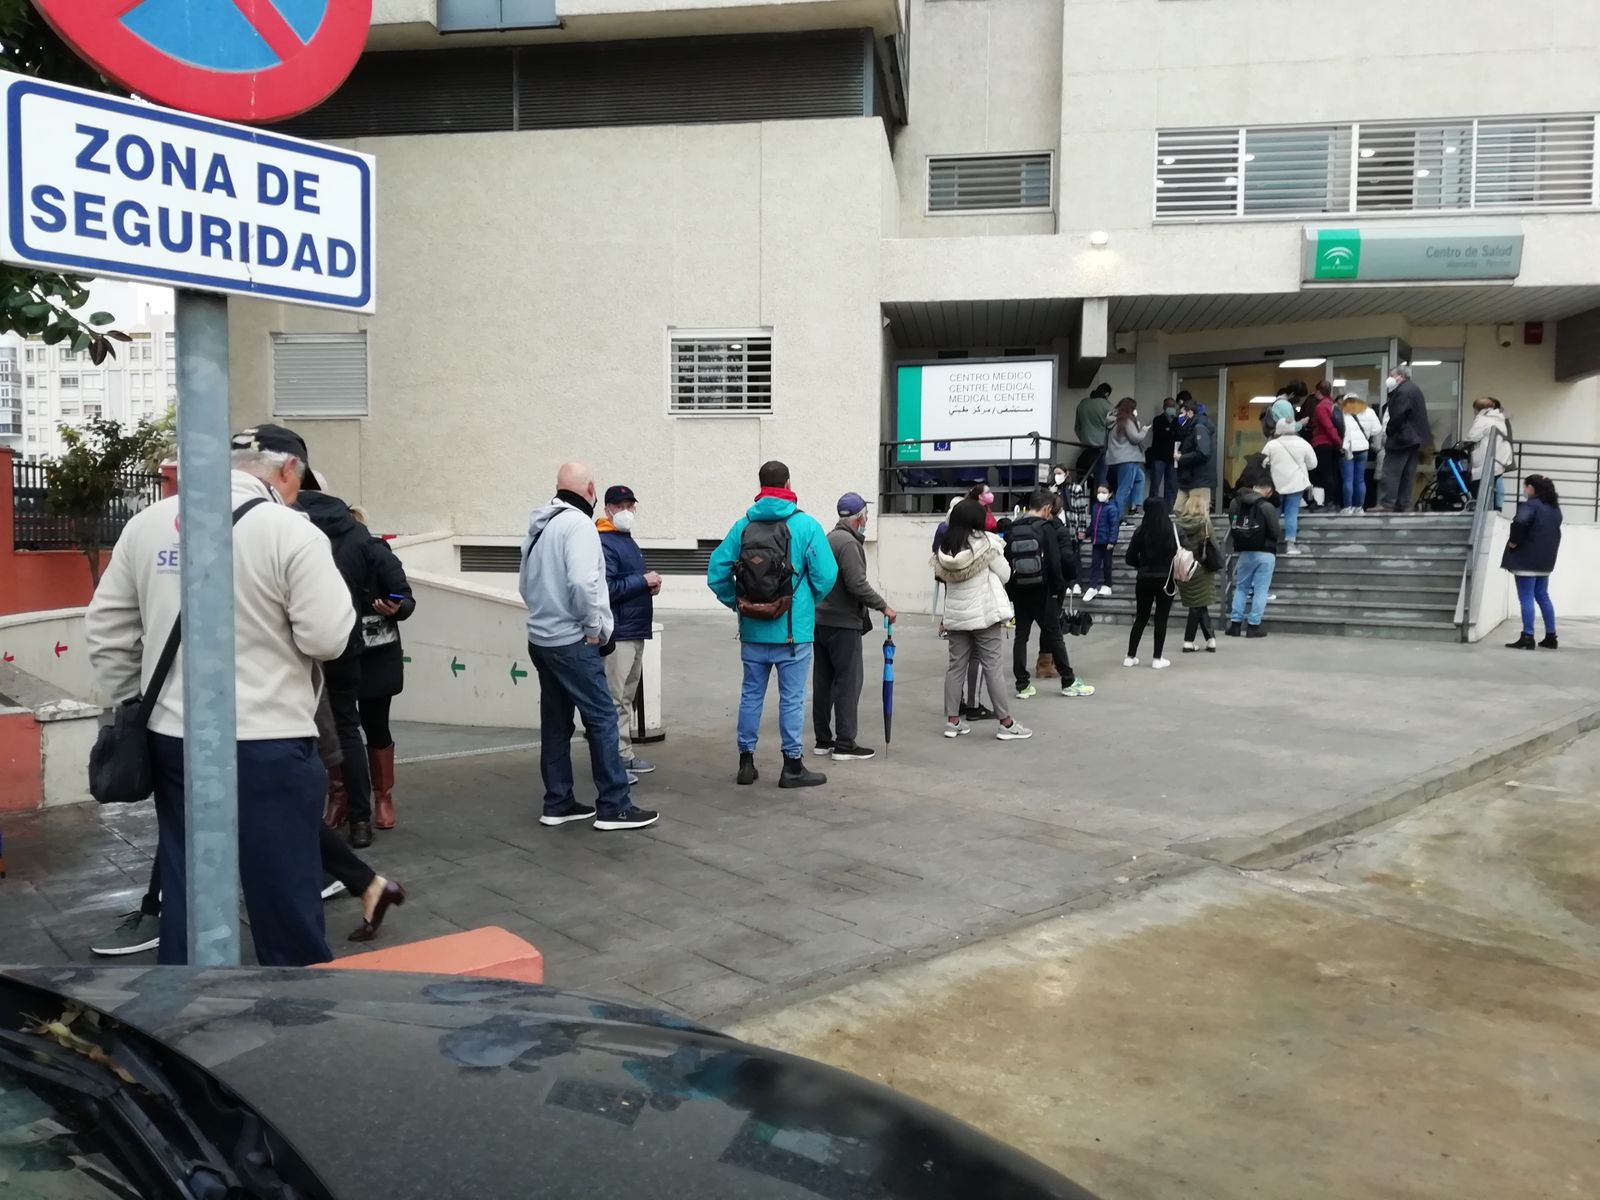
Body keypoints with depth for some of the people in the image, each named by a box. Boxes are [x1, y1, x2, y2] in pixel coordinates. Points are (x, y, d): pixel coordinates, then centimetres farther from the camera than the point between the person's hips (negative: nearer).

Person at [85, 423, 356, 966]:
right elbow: (327, 638, -13)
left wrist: (136, 703, 19)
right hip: (267, 744, -5)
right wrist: (324, 576, 5)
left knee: (184, 891, 15)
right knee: (284, 894, 6)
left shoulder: (147, 522, 7)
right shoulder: (291, 531, -12)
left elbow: (104, 628, 11)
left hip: (172, 737, 6)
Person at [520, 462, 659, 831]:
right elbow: (582, 582, -26)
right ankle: (614, 806, -1)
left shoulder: (538, 527, 14)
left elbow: (525, 582, 17)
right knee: (602, 718, -4)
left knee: (556, 722, 13)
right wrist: (594, 628, -15)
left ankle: (558, 803, 18)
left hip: (541, 639, 9)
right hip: (571, 642, -9)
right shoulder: (578, 523, -14)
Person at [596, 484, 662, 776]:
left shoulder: (628, 541, 18)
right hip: (618, 634, -10)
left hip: (636, 631, 10)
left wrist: (650, 585, 7)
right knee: (614, 700, -7)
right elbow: (605, 589, -24)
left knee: (627, 697, 15)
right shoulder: (604, 543, -13)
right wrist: (643, 581, -16)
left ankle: (624, 755, 22)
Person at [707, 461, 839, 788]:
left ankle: (746, 761, 20)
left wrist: (738, 603, 10)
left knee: (751, 694, 14)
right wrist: (808, 602, 8)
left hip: (752, 630, 3)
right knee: (792, 698, 5)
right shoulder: (805, 525, -8)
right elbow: (826, 576, -11)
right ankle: (792, 766, 12)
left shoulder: (743, 525, 1)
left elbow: (716, 573, -3)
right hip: (793, 630, -3)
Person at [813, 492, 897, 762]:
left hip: (821, 620, 9)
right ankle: (845, 743, -2)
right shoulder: (848, 543, -14)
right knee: (848, 682, -4)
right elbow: (858, 585, -22)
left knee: (823, 682, 11)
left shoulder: (829, 538, 14)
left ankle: (823, 740, 17)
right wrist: (884, 606, -12)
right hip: (843, 623, -9)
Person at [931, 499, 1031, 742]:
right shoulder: (987, 542, -11)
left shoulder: (944, 548, 2)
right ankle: (1006, 724, 7)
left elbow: (942, 577, 7)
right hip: (985, 614, -4)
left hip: (956, 615, 4)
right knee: (992, 668, -1)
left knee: (956, 666, 9)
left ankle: (952, 721, 12)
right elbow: (1005, 575, -4)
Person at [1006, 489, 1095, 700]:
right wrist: (1057, 588, -1)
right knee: (1054, 635, 4)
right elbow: (1054, 563, -12)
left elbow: (1006, 563, 3)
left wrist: (1009, 592, 8)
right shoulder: (1047, 528, -9)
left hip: (1019, 591, 4)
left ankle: (1022, 685, 5)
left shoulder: (1012, 530, 3)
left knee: (1021, 636, 7)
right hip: (1042, 591, -4)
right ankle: (1068, 682, 11)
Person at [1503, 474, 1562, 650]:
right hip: (1545, 559, 9)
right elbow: (1555, 531, 21)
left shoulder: (1531, 505, -15)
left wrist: (1514, 541, -19)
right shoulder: (1554, 507, 14)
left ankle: (1528, 638, -7)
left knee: (1526, 598, -6)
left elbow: (1520, 523, -33)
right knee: (1543, 597, 15)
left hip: (1527, 558, -9)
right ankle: (1551, 637, 17)